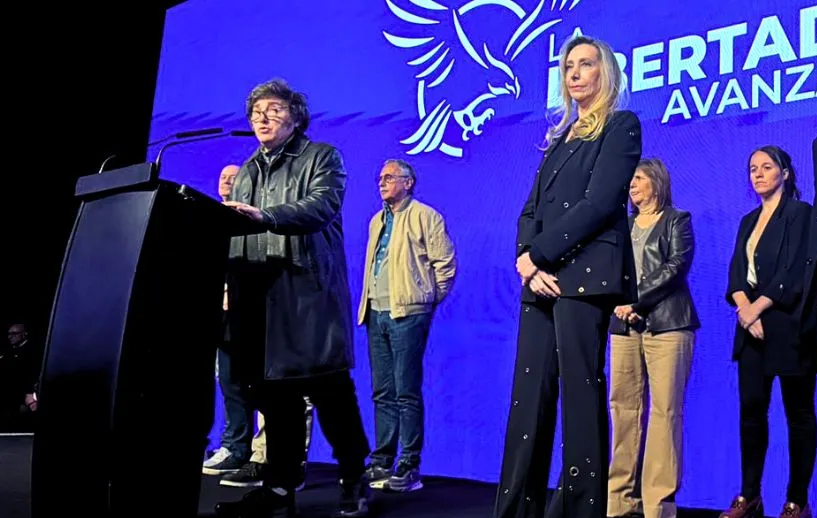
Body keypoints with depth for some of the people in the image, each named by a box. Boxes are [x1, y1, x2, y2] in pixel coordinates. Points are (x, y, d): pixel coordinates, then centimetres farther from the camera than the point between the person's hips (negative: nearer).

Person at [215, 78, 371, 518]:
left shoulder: (321, 157, 5)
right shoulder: (246, 172, 23)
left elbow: (322, 206, -15)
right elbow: (234, 228, 18)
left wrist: (263, 215, -28)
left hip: (308, 290, -5)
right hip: (258, 294, 5)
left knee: (330, 391, -4)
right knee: (272, 392, 6)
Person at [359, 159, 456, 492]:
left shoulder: (424, 216, -3)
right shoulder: (377, 221, 20)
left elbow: (446, 262, -5)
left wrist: (427, 300, 0)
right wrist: (368, 305, 15)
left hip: (407, 314, -7)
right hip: (376, 314, 7)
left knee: (407, 393, -6)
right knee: (382, 393, 10)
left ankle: (409, 467, -1)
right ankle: (381, 463, 16)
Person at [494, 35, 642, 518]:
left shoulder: (622, 125, 3)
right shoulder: (562, 137, 24)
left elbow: (599, 203, -10)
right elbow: (532, 209, 14)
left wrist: (535, 255, -12)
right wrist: (528, 264, -5)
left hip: (584, 274, -7)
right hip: (543, 277, 7)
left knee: (580, 393, -7)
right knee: (529, 397, 3)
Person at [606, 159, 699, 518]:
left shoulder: (677, 220, 8)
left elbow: (676, 266, -5)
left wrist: (638, 301, -13)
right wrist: (618, 303, -7)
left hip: (666, 323, -4)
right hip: (624, 325, 4)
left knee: (665, 410, -8)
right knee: (623, 408, 1)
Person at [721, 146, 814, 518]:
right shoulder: (749, 221, 17)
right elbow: (736, 271, 6)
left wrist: (758, 307, -15)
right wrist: (745, 309, -11)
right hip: (751, 325, 6)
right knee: (751, 409, 3)